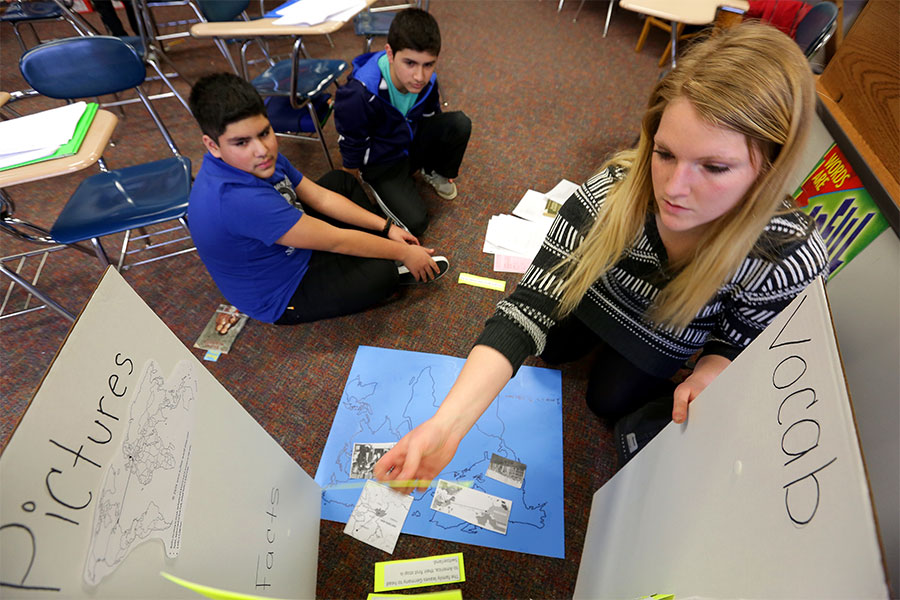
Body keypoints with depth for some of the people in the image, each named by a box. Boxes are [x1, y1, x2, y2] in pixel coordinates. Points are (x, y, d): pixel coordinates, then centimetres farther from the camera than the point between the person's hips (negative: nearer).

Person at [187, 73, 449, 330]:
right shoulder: (235, 198, -38)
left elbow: (321, 197, -2)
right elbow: (335, 240, -32)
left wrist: (386, 227, -4)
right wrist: (403, 253, -21)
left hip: (285, 248, 9)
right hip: (280, 298, -9)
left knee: (340, 180, 13)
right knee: (380, 274, -27)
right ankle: (396, 271, 9)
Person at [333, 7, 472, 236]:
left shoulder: (427, 80, -17)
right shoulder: (358, 95, -34)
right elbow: (351, 149, -18)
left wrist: (446, 155, 19)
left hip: (414, 144, 4)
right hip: (382, 163, -4)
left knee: (460, 123, -20)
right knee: (415, 223, -20)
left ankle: (434, 171, 7)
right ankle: (384, 191, 9)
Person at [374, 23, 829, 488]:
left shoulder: (793, 257, -36)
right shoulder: (612, 193, -39)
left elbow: (742, 334, -12)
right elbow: (530, 307, -44)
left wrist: (708, 374, -35)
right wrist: (446, 424, -54)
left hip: (664, 338, 0)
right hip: (602, 292, 1)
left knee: (608, 400, 13)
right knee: (553, 350, 18)